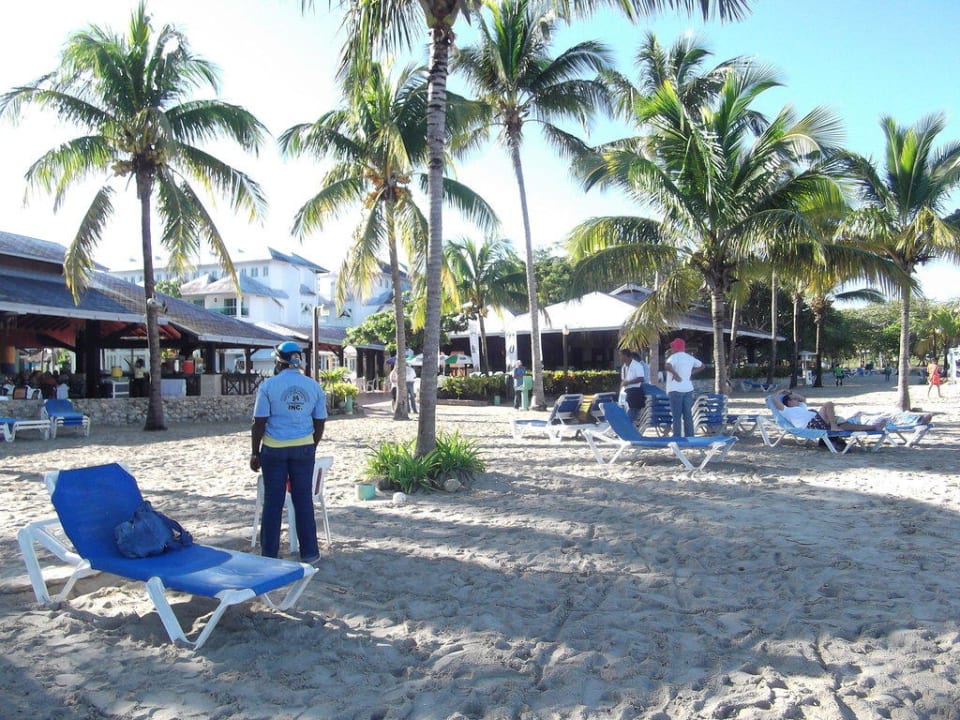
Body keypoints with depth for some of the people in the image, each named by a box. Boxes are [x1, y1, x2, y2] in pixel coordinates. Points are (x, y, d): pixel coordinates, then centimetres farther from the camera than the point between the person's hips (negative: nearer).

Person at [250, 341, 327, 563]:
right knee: (304, 499, 9)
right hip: (304, 448, 2)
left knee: (273, 501, 7)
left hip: (274, 449, -2)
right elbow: (319, 423, 6)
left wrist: (255, 453, 2)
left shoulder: (268, 385, -7)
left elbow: (259, 423, -7)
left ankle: (269, 553, 15)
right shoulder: (313, 386, 3)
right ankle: (309, 552, 15)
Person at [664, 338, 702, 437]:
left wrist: (675, 374, -17)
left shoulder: (674, 357, -10)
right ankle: (689, 437, 11)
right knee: (688, 415, 9)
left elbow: (668, 366, -31)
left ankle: (677, 437, -2)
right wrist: (691, 372, 16)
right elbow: (701, 365, 25)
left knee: (676, 416, -2)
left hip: (676, 390, -6)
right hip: (688, 389, 6)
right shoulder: (690, 357, 11)